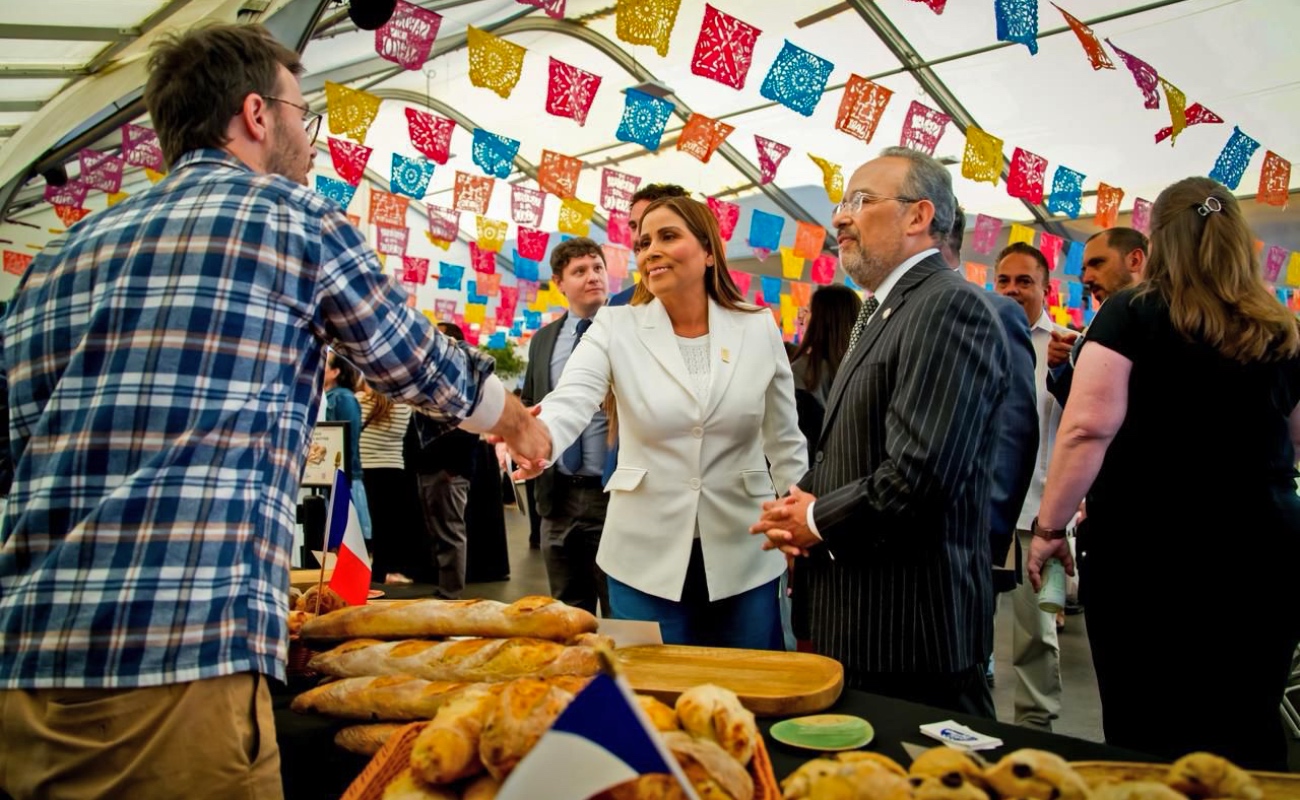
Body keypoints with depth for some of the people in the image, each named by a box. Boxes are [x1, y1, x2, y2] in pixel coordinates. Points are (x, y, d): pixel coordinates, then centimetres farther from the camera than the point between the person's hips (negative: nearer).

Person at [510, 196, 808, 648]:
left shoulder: (758, 328, 0)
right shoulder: (616, 328, -3)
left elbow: (785, 444, 7)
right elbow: (572, 400, -21)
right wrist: (539, 435, -42)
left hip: (744, 556, 1)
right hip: (647, 560, 0)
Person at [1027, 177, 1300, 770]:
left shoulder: (1133, 314, -6)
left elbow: (1087, 427, -14)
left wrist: (1049, 528, -8)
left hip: (1149, 549, -4)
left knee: (1148, 736, 6)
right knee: (1246, 737, 13)